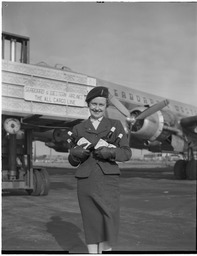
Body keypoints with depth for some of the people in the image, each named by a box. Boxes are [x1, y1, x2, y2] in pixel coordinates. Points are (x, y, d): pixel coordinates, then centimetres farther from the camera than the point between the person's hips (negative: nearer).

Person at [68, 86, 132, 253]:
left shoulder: (116, 125, 10)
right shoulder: (78, 129, 13)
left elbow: (127, 153, 4)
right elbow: (72, 161, 13)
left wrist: (110, 152, -15)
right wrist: (75, 153, -9)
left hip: (108, 180, -1)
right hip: (86, 181, 1)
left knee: (110, 225, -7)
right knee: (91, 225, 4)